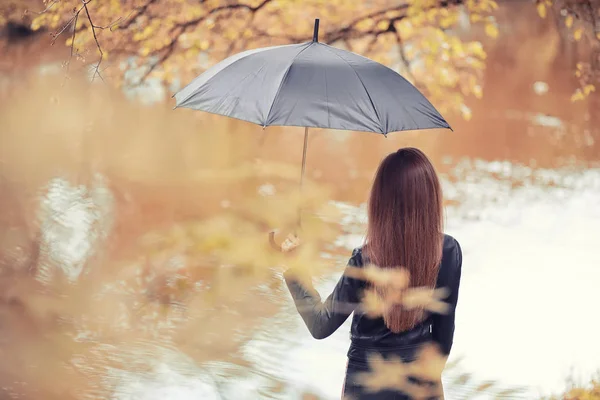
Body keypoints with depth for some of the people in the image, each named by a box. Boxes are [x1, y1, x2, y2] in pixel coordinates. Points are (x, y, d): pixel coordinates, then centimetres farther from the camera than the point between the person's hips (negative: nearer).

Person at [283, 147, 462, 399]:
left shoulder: (365, 261, -21)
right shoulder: (449, 251, -13)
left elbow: (320, 326, -13)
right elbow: (445, 322, -3)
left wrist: (292, 270, -11)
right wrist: (436, 374, 12)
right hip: (421, 378, 2)